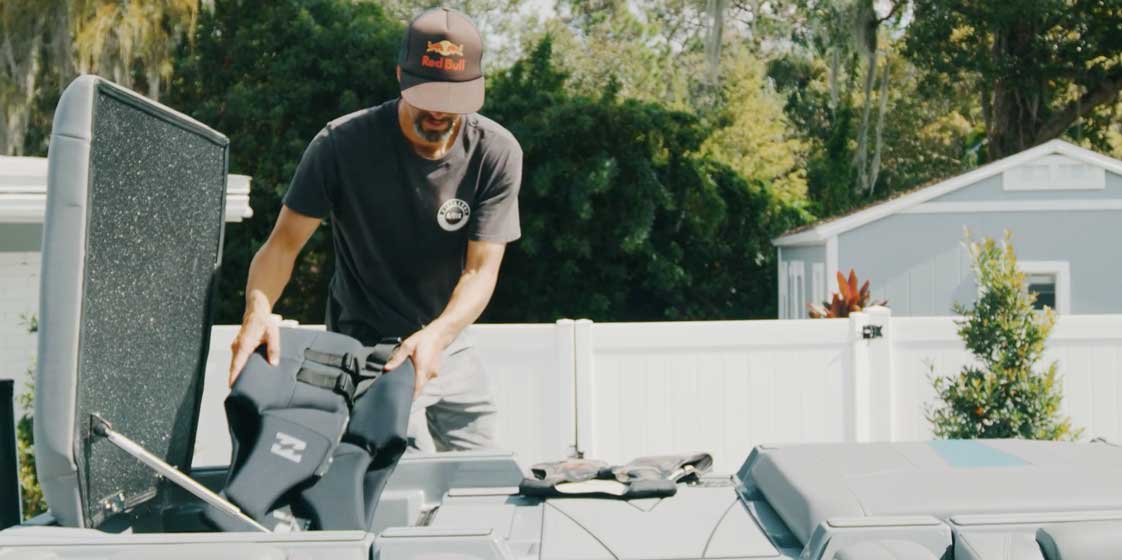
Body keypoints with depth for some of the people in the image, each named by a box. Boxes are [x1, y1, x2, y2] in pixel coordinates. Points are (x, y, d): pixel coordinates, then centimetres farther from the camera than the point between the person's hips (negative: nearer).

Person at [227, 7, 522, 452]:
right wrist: (257, 312, -36)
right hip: (366, 346, -4)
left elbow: (481, 270, -16)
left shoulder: (497, 153, -12)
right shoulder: (341, 144, -18)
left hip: (449, 344, 4)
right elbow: (284, 243, -15)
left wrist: (436, 334, -35)